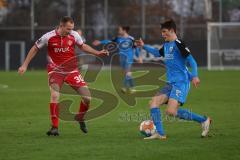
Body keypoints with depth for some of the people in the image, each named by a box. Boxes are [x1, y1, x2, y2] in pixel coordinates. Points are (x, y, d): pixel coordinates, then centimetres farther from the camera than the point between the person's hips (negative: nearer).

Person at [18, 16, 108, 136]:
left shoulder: (74, 35, -5)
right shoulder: (48, 37, -12)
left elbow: (82, 46, 16)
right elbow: (35, 49, 3)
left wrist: (97, 53, 7)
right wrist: (25, 65, 4)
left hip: (72, 70, 3)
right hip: (55, 71, -3)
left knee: (87, 97, -6)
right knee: (54, 96, -25)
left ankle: (80, 118, 24)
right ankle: (54, 127, -14)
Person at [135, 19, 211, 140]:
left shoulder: (178, 44, -10)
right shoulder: (166, 45, 16)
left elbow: (191, 61, -16)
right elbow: (157, 53, 39)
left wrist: (194, 76, -28)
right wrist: (144, 46, 32)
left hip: (181, 82, -9)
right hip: (171, 83, 9)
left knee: (171, 111, -21)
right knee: (154, 102, -4)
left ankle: (203, 120, -8)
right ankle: (160, 133, -2)